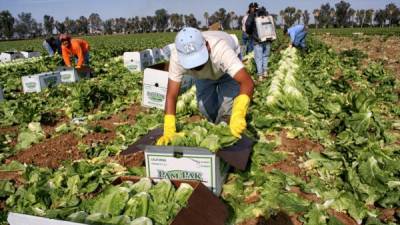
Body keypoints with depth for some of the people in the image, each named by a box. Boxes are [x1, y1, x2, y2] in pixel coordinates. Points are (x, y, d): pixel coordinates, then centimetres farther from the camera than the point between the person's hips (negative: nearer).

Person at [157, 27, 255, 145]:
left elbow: (248, 83, -54)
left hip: (228, 67, -2)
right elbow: (171, 96, -34)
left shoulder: (220, 49, -47)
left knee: (228, 104, -19)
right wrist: (169, 131, -43)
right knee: (204, 105, -8)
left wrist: (238, 115, -70)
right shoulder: (177, 57, -38)